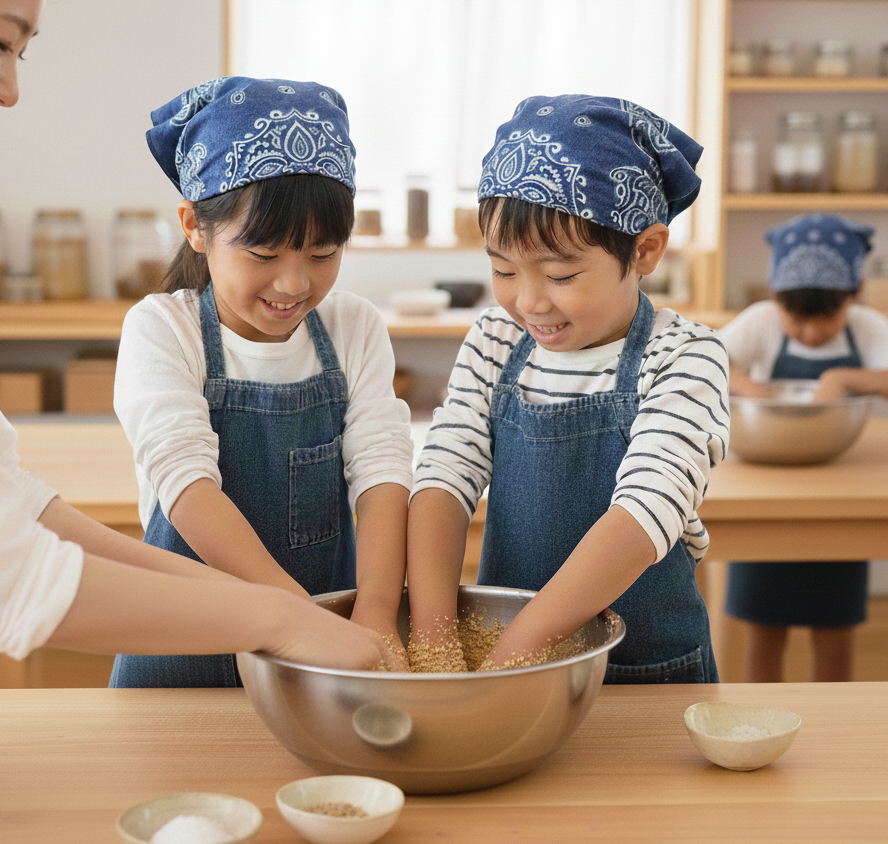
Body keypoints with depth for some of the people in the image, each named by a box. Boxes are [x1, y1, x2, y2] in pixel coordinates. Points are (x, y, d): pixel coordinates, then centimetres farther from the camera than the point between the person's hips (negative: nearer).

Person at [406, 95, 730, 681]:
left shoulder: (685, 358, -10)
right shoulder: (493, 345, 4)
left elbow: (644, 516, -21)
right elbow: (444, 479, -5)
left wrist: (514, 652, -26)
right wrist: (433, 634, -19)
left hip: (649, 668, -2)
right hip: (498, 646, 2)